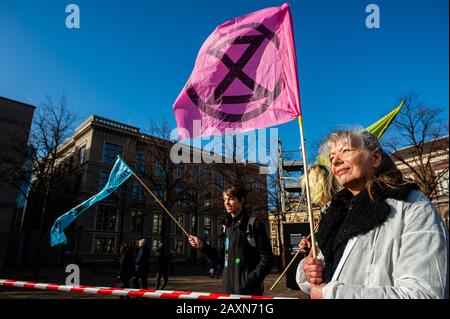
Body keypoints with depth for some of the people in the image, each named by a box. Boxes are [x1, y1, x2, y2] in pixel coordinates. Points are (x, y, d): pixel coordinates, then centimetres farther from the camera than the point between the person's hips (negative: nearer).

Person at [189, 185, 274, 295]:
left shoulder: (254, 224, -9)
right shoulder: (227, 226, 10)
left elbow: (267, 257, -10)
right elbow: (222, 257, 13)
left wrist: (252, 279, -17)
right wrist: (202, 246, 3)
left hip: (248, 289, -6)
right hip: (228, 288, 6)